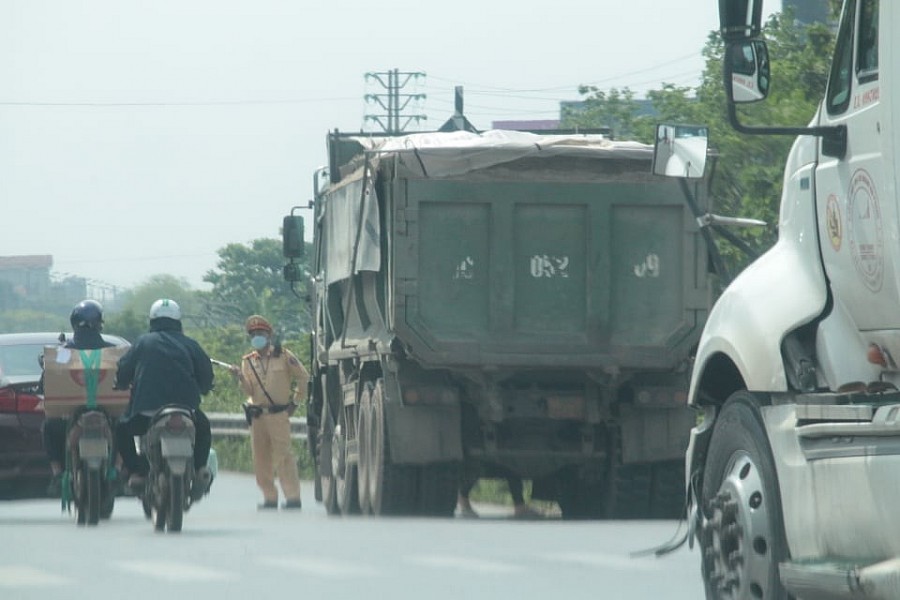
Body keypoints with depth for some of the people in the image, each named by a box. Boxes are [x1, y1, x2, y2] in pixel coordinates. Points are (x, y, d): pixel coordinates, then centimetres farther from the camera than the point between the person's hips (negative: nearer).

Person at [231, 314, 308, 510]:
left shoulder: (283, 356, 0)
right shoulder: (248, 361, 11)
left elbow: (304, 378, 6)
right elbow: (249, 390, 4)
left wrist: (295, 400, 4)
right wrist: (241, 378, -14)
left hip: (278, 413, -5)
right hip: (257, 415, 5)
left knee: (283, 455, -10)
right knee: (260, 458, 5)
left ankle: (293, 497, -11)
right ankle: (269, 497, 11)